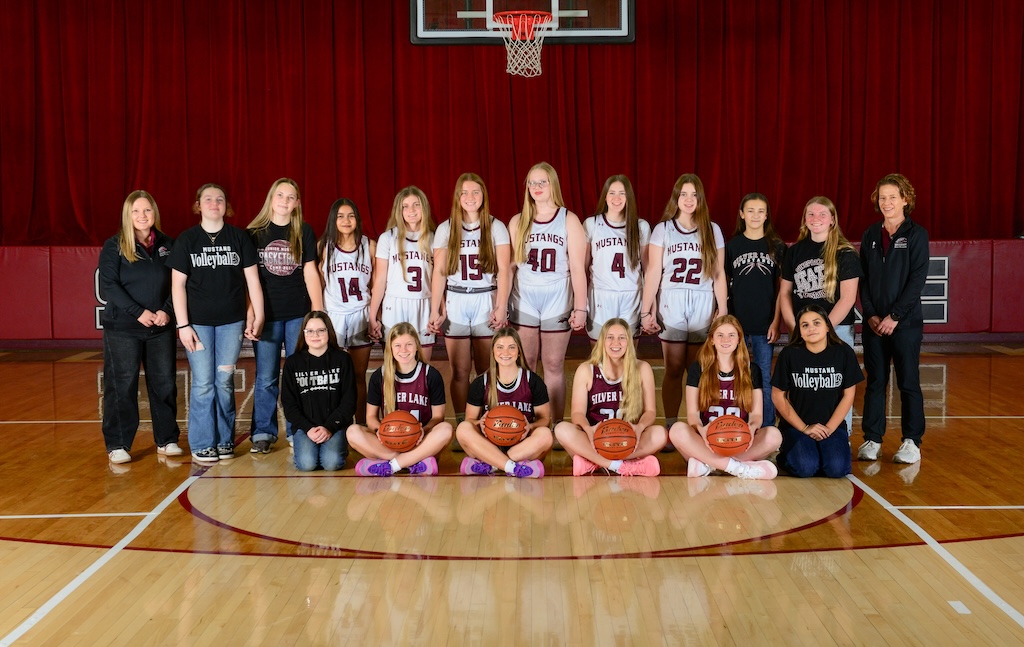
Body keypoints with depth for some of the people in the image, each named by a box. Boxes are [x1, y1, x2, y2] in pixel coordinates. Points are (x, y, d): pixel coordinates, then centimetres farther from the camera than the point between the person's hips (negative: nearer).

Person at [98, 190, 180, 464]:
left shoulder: (168, 245, 8)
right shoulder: (114, 246, -1)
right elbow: (108, 285, -8)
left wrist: (167, 310, -10)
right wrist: (138, 312, -16)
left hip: (161, 328, 3)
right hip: (122, 328, -3)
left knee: (165, 384, 7)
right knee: (121, 386, 0)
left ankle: (167, 440, 19)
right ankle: (117, 445, 10)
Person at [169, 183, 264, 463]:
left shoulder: (239, 237, 3)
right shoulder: (187, 239, 0)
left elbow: (252, 280, 4)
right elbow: (177, 285, -1)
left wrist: (258, 316, -2)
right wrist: (183, 325, -6)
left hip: (231, 321, 1)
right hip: (198, 322, -1)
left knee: (225, 381, 5)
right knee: (203, 383, 0)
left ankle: (225, 441, 17)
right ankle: (202, 445, 10)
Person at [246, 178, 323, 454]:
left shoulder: (304, 232, 6)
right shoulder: (255, 233, 5)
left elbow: (310, 272, 5)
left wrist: (318, 311, 1)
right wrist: (250, 312, 0)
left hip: (299, 314, 0)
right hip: (267, 314, 0)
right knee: (265, 378, 3)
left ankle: (297, 433, 13)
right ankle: (263, 433, 12)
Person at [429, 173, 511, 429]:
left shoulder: (496, 227, 3)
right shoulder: (445, 229, 6)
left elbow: (503, 270, -1)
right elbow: (439, 272, 5)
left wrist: (501, 307, -9)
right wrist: (435, 311, 1)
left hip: (486, 302, -1)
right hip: (455, 304, 1)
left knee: (487, 370, -1)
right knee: (460, 372, 2)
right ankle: (461, 426, 8)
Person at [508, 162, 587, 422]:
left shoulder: (569, 220, -1)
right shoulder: (517, 221, 6)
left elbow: (578, 267, -4)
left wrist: (581, 308, -8)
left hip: (557, 300, -2)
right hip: (524, 300, 2)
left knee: (554, 365, 3)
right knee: (524, 364, 3)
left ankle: (557, 426, 10)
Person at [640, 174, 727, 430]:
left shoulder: (713, 230, 9)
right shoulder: (663, 229, 6)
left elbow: (719, 274, 9)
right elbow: (653, 272, 3)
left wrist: (723, 310, 5)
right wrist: (646, 311, -2)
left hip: (703, 305, 1)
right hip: (671, 304, -1)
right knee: (674, 369, -1)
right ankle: (670, 427, 5)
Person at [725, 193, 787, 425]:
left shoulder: (776, 247, 3)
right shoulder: (732, 246, 5)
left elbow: (782, 288, 3)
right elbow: (723, 284, 7)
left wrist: (776, 322, -4)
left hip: (765, 325, -1)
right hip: (737, 322, 1)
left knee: (764, 379, 3)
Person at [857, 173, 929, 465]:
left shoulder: (916, 234, -3)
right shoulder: (871, 235, 9)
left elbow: (917, 280, -9)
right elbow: (863, 279, 8)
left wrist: (895, 316, -14)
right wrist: (870, 314, -4)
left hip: (906, 321, -4)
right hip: (874, 322, 4)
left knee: (908, 382, 2)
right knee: (875, 381, 7)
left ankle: (912, 441, 11)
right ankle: (872, 439, 14)